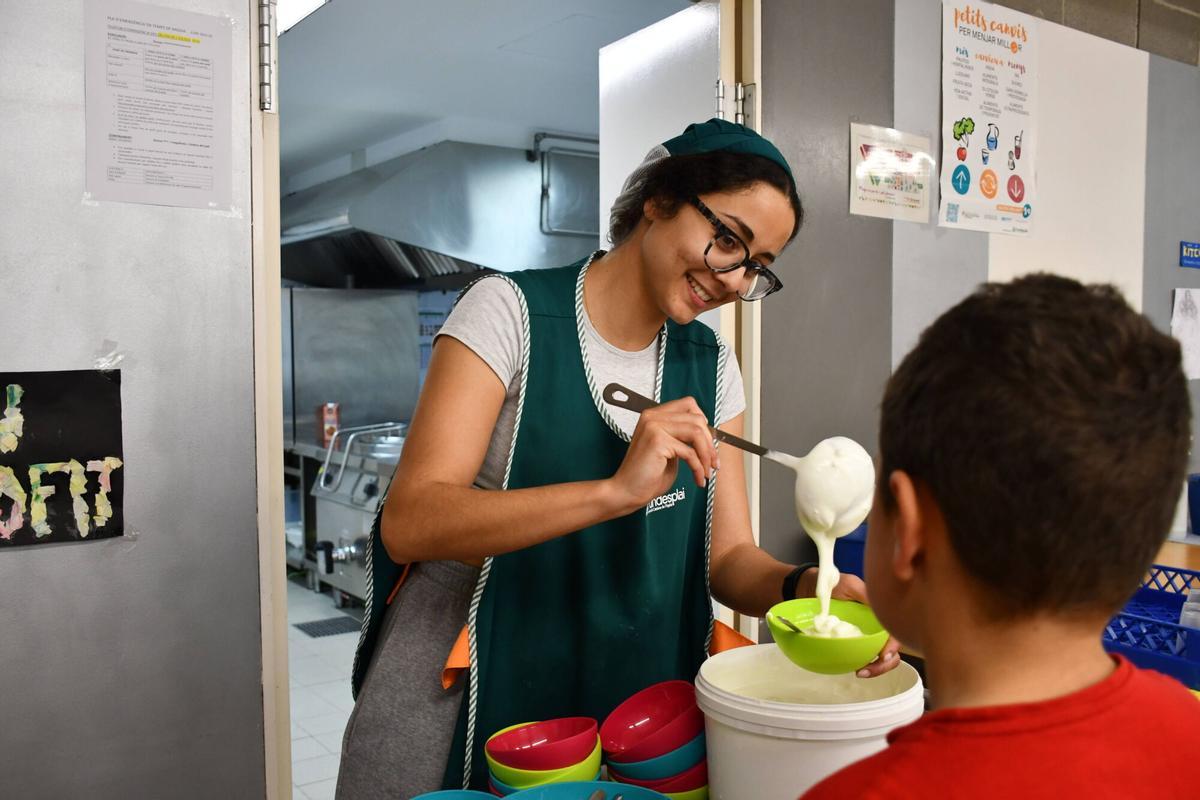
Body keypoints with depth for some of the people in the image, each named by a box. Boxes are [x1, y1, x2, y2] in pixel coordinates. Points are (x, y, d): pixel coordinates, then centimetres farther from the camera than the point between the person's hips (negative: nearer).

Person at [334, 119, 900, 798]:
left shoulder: (711, 366, 3)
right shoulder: (512, 311, -13)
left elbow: (728, 555, 3)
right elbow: (408, 524, -22)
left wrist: (801, 588, -19)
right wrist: (616, 491, -33)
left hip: (629, 710, 5)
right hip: (463, 704, -4)